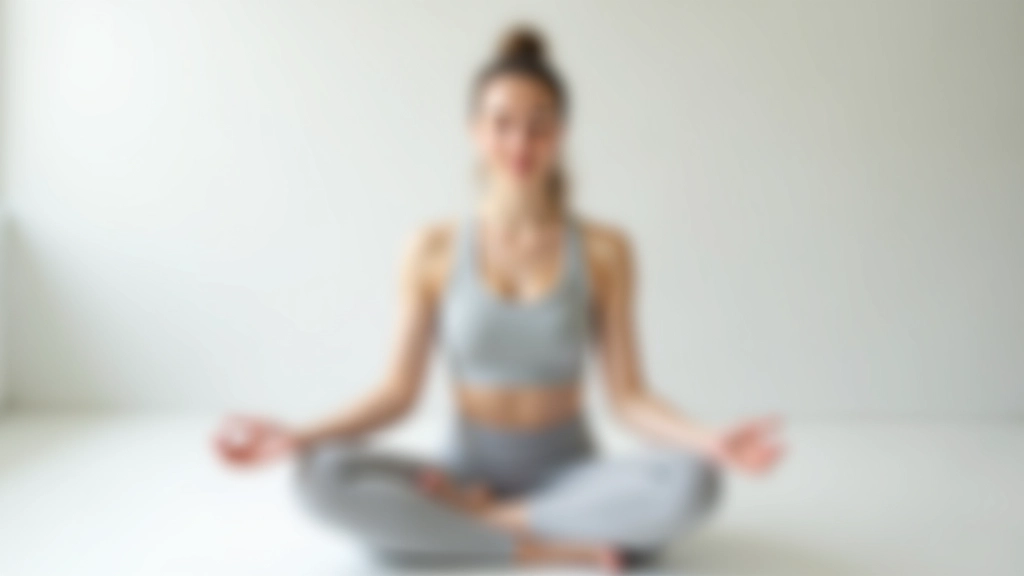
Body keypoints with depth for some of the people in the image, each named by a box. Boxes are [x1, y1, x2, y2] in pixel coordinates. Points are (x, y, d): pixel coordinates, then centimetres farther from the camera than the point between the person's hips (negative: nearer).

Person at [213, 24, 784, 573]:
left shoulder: (603, 249, -4)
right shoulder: (434, 250, -3)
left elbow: (628, 396, -6)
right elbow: (399, 393, -2)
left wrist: (711, 441, -24)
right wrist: (296, 438, -16)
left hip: (568, 478, 0)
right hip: (468, 470, 0)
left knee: (693, 483, -32)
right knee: (322, 477, -29)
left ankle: (473, 519, -17)